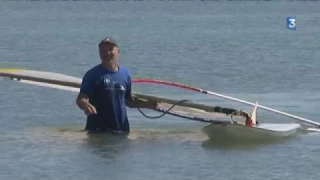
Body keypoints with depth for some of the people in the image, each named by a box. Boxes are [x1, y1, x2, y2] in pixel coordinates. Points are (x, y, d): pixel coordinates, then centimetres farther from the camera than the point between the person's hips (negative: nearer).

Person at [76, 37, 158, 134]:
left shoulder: (125, 74, 9)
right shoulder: (93, 74, -5)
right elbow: (81, 99, -10)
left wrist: (146, 104, 7)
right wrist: (85, 105, -32)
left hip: (122, 129, 5)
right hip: (97, 129, -5)